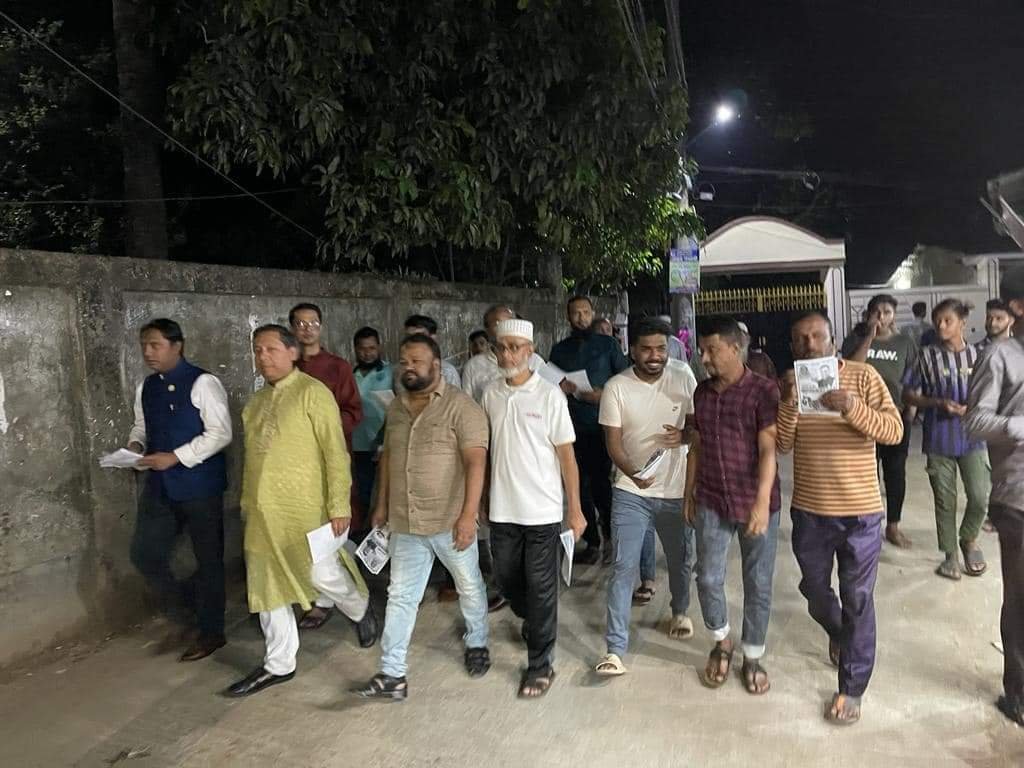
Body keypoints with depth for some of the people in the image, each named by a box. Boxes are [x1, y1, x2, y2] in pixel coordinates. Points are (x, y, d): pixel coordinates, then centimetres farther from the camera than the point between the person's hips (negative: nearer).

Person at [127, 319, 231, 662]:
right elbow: (141, 427, 20)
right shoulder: (146, 388, 9)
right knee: (144, 553, 6)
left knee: (207, 559, 5)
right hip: (158, 485, 7)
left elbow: (220, 433, -17)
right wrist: (135, 445, -3)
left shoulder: (202, 383, -13)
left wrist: (175, 457, -21)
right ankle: (182, 606, 32)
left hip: (199, 484, -6)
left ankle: (211, 632, 22)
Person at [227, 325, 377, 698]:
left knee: (321, 574, -3)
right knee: (268, 586, 10)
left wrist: (339, 506, -17)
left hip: (304, 508, -7)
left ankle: (361, 611, 30)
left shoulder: (312, 392, -10)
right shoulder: (256, 401, 12)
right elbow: (254, 457, 18)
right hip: (263, 512, 7)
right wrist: (247, 503, 18)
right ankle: (279, 664, 25)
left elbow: (335, 453, -13)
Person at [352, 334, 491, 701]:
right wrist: (382, 504, 17)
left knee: (469, 585, 15)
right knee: (400, 596, 8)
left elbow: (476, 461, -20)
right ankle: (392, 674, 15)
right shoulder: (395, 408, 7)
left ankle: (477, 643, 40)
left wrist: (468, 514, -27)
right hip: (405, 522, 5)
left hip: (450, 520, -5)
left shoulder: (461, 406, -15)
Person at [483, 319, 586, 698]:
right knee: (507, 580, 16)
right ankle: (534, 623, 46)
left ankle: (541, 665, 18)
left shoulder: (549, 395, -9)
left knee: (541, 588, 4)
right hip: (502, 510, 4)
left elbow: (567, 455, -6)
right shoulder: (490, 395, 2)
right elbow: (484, 450, 9)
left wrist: (575, 509, -7)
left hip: (542, 510, -4)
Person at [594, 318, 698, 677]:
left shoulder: (683, 376, -5)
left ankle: (680, 612, 49)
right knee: (623, 568, -6)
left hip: (677, 490, 3)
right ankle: (615, 649, 1)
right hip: (631, 492, -2)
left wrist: (685, 435, -20)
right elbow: (613, 442, -11)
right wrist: (633, 473, -30)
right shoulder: (616, 387, -12)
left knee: (681, 561, 20)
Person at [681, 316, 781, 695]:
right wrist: (689, 492, 13)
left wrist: (762, 501, -26)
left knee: (758, 584, 8)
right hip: (711, 503, 4)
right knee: (708, 578, 6)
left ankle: (753, 658, 27)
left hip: (755, 503, -4)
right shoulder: (702, 392, 5)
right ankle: (721, 643, 31)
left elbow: (768, 450, -18)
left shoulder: (763, 390, -12)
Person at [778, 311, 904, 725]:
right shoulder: (788, 383, 0)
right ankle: (839, 635, 51)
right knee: (814, 589, 19)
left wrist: (852, 407, -29)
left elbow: (895, 430, -13)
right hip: (809, 510, 3)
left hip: (860, 510, -3)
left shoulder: (863, 376, -7)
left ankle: (852, 688, 20)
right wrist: (790, 401, -21)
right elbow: (781, 444, -6)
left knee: (857, 598, 6)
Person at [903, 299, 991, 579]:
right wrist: (938, 403, -15)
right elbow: (909, 395, 1)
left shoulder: (977, 355, -1)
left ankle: (969, 540, 28)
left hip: (972, 437, 1)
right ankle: (950, 554, 24)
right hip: (939, 439, -1)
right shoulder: (927, 356, -4)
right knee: (945, 500, 7)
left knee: (980, 497, -2)